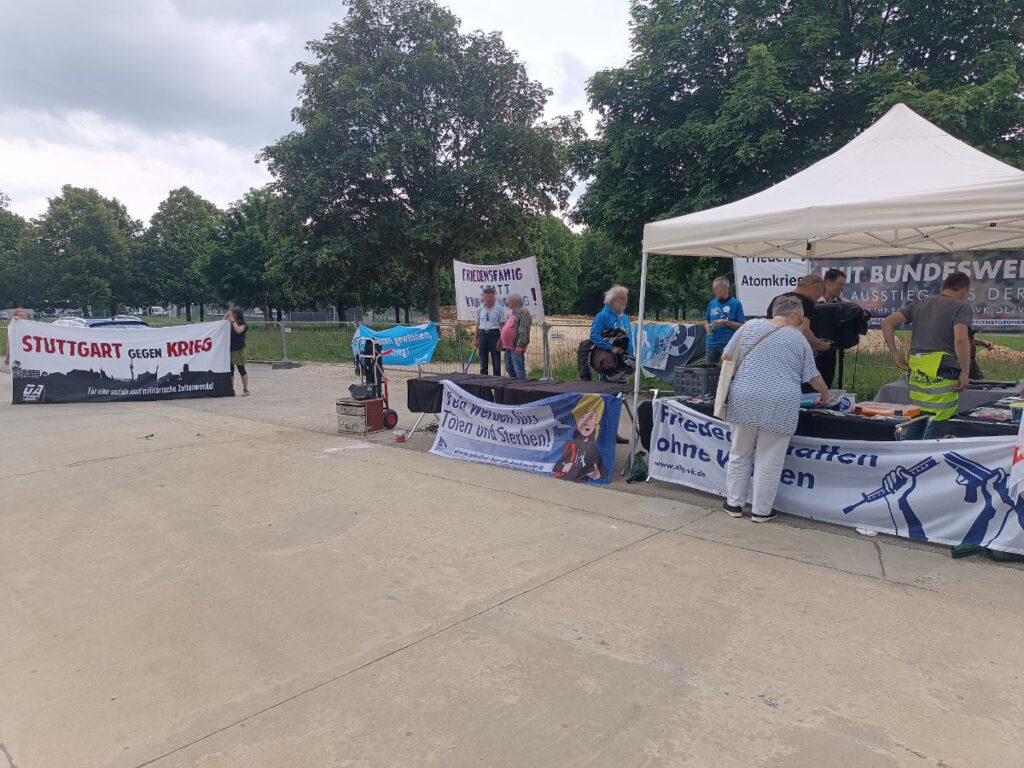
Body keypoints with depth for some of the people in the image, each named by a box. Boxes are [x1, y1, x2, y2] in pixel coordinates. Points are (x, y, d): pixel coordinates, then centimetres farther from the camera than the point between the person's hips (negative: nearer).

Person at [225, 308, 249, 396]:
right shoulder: (229, 324, 14)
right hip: (229, 349, 6)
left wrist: (233, 321, -14)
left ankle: (245, 389, 5)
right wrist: (226, 317, 5)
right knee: (230, 370, 8)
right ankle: (231, 389, 15)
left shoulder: (242, 323, -3)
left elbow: (238, 330, -20)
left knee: (241, 369, -2)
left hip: (239, 349, -6)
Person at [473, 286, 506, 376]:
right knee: (483, 362, 7)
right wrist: (476, 340, 12)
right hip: (482, 335, 4)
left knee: (496, 362, 0)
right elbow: (478, 325, 15)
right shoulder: (480, 309, 10)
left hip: (494, 335, -3)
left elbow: (502, 325, -4)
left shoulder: (499, 309, -1)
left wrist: (500, 340, -13)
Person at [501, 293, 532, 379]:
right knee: (510, 369, 15)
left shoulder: (523, 312, -11)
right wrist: (503, 344, 23)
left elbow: (524, 331, -19)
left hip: (516, 348, -10)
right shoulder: (513, 313, 20)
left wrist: (520, 345, -25)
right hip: (508, 347, 10)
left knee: (519, 371, -9)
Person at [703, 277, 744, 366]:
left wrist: (726, 323, -17)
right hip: (711, 344, 5)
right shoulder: (712, 303, 10)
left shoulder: (736, 303, -3)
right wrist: (707, 326, -1)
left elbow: (742, 326, -4)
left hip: (727, 344, -5)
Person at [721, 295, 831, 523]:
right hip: (779, 407, -2)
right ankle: (761, 510, 14)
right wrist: (825, 393, 30)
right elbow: (813, 377, 11)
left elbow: (726, 358, 10)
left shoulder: (750, 326, 8)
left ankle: (734, 503, 20)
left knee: (740, 454, 14)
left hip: (744, 400, 2)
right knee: (769, 459, 7)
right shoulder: (799, 339, 6)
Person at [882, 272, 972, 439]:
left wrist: (895, 354, 14)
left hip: (915, 369, 6)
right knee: (936, 425, -4)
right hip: (941, 369, -6)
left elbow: (887, 322, 13)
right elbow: (960, 339, -16)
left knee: (916, 421, 15)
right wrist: (965, 372, -9)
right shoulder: (962, 307, 1)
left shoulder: (921, 304, 19)